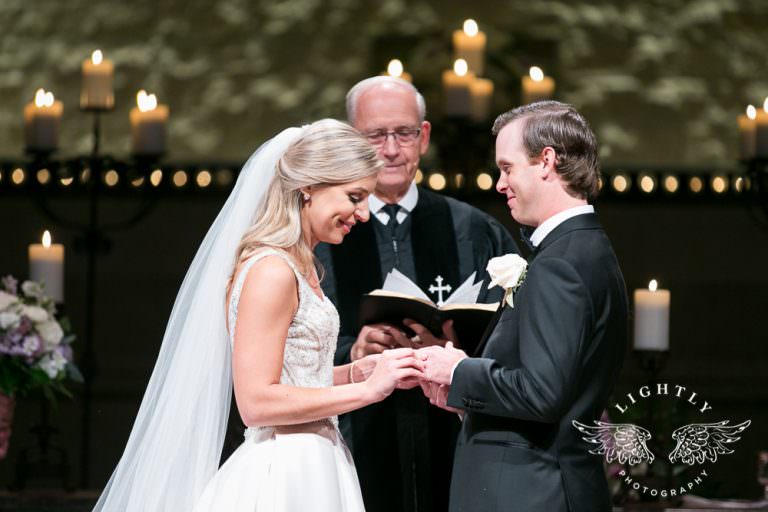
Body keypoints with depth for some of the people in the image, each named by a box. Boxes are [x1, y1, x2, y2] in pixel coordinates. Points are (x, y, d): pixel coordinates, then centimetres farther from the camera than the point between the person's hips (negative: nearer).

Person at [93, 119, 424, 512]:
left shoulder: (298, 266, 12)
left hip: (308, 468, 9)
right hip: (283, 477, -9)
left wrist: (359, 371, 3)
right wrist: (367, 390, -16)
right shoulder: (271, 270, -15)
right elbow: (256, 402, -20)